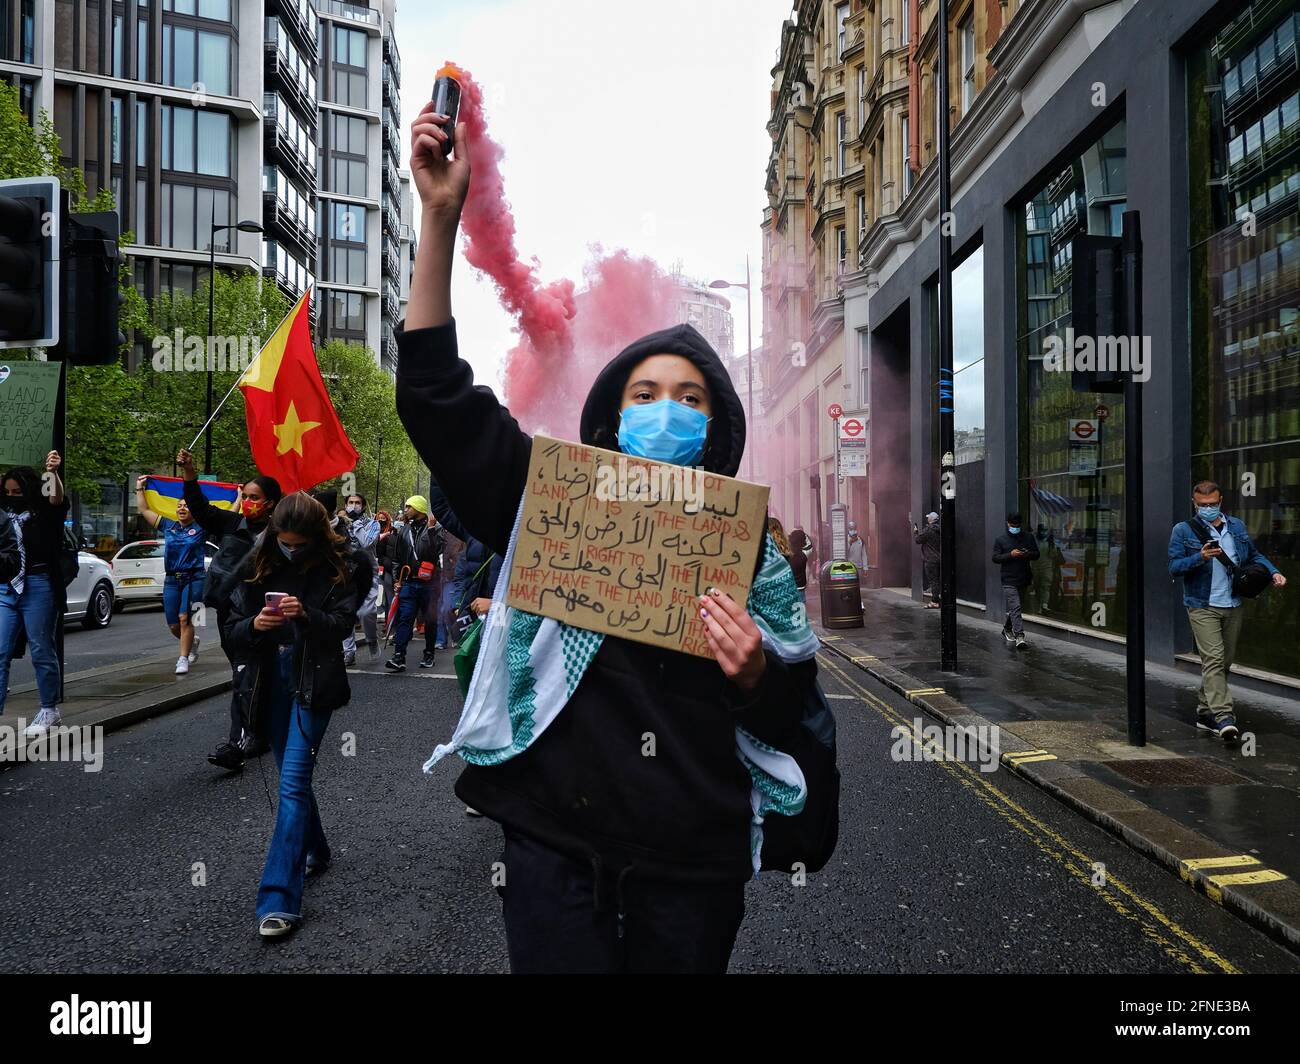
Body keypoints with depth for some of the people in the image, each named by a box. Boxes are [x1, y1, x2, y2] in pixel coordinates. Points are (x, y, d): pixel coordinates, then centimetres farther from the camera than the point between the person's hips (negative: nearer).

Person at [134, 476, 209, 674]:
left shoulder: (201, 528, 2)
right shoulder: (168, 526, 13)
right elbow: (144, 510, 21)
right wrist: (139, 488, 25)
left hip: (193, 578, -4)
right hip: (171, 580, 4)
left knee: (184, 618, -14)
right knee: (174, 625, 5)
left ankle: (183, 659, -8)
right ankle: (192, 641, 35)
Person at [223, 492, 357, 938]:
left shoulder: (333, 568, -7)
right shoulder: (255, 567, 1)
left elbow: (344, 622, -8)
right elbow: (232, 629, 4)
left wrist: (306, 614, -26)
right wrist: (254, 625, -19)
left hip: (313, 683, -4)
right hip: (270, 683, 5)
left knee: (293, 782, -11)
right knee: (293, 775, 17)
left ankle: (279, 900, -11)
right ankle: (315, 850, 40)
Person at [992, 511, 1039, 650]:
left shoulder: (1029, 537, 11)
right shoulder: (1000, 540, 3)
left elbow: (1036, 555, 11)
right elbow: (995, 558, -2)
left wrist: (1027, 554, -11)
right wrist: (1011, 554, -17)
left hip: (1024, 579, 4)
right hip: (1009, 580, -4)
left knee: (1014, 607, 14)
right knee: (1015, 608, -13)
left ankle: (1007, 629, 35)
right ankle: (1019, 636, -18)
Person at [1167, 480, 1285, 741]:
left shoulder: (1237, 527, 12)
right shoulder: (1183, 530, -2)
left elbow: (1254, 555, 21)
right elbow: (1174, 567, -8)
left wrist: (1274, 573, 4)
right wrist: (1200, 557, -24)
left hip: (1233, 607, 5)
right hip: (1203, 607, -5)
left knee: (1225, 661, 10)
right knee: (1213, 659, -15)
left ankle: (1205, 712, 22)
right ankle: (1223, 717, -20)